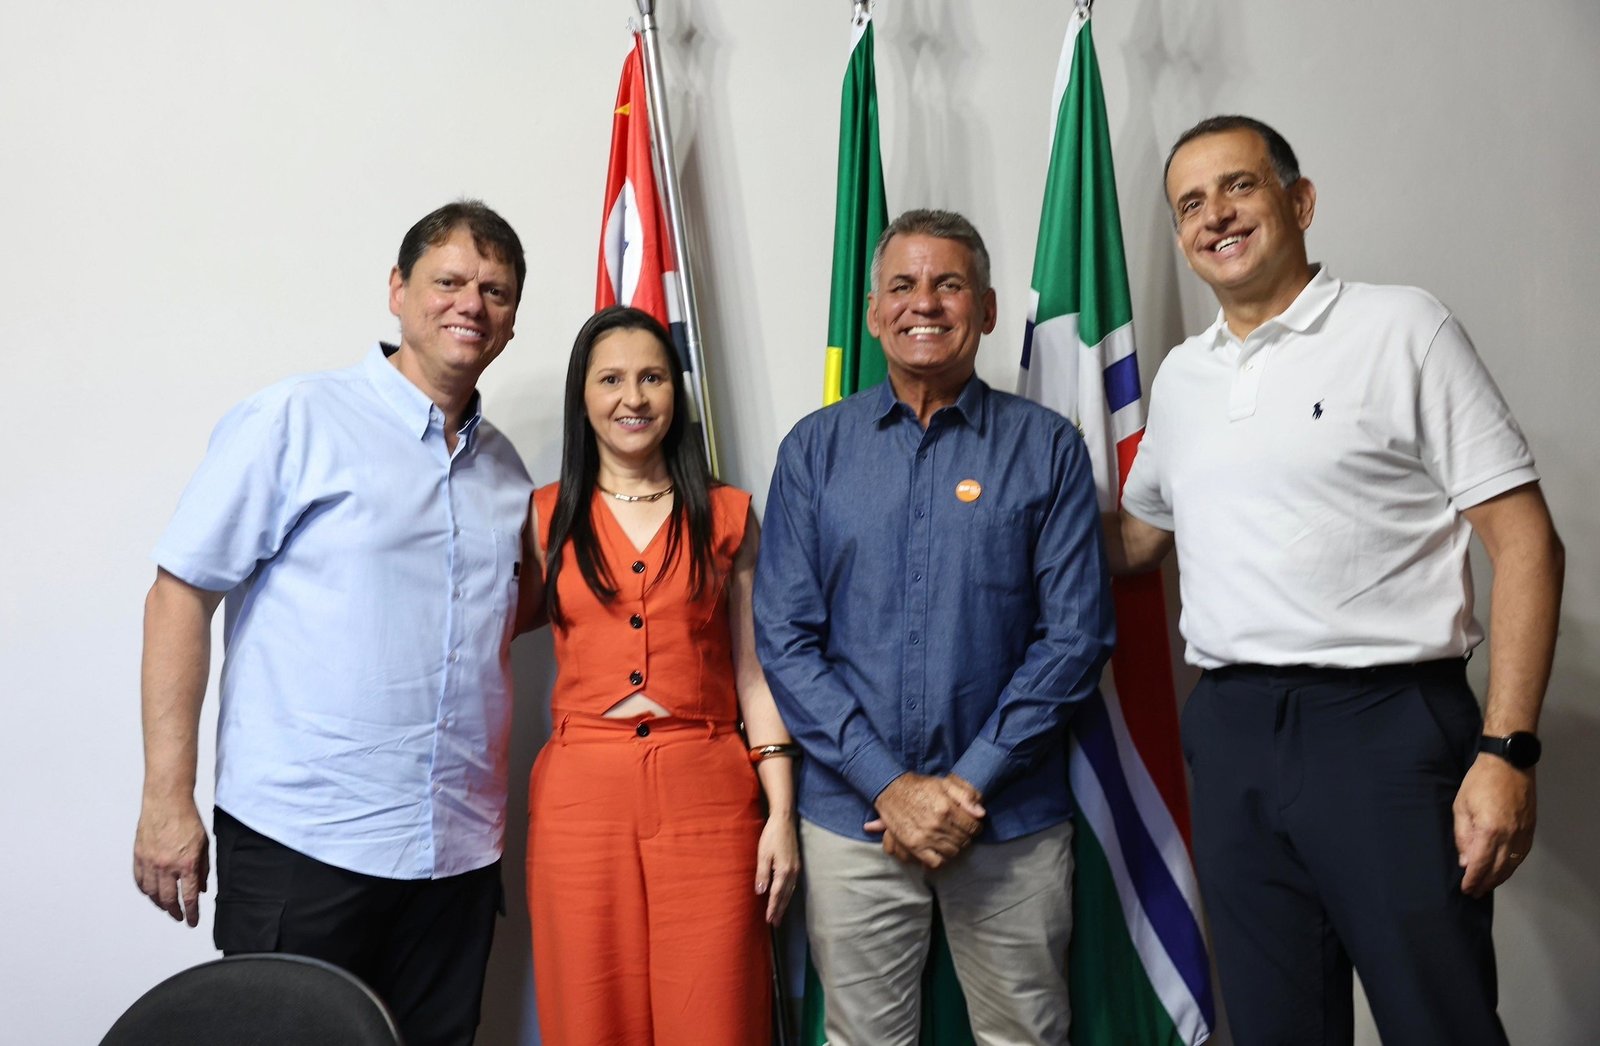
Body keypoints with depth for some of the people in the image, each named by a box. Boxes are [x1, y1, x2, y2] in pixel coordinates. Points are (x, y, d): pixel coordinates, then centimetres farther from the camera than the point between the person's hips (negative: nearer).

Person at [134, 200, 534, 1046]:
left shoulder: (505, 468, 12)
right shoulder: (297, 421, -5)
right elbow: (180, 594, -7)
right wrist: (167, 799, -11)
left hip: (457, 852, 5)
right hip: (301, 844, -5)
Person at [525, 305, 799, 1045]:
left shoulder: (728, 516, 7)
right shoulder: (546, 518, 7)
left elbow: (755, 672, 5)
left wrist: (781, 812, 0)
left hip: (707, 792, 0)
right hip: (581, 795, 1)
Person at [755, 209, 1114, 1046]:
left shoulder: (1047, 448, 0)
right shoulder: (814, 449, 3)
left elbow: (1074, 635, -4)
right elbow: (784, 637, -2)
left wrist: (970, 782, -11)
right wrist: (890, 785, -10)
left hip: (1013, 819, 0)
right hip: (853, 816, 1)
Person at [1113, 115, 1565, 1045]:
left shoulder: (1402, 327, -3)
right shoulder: (1180, 377, 13)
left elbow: (1524, 541, -7)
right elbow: (1138, 539, 25)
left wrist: (1507, 751, -14)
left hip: (1388, 723, -4)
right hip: (1232, 731, 5)